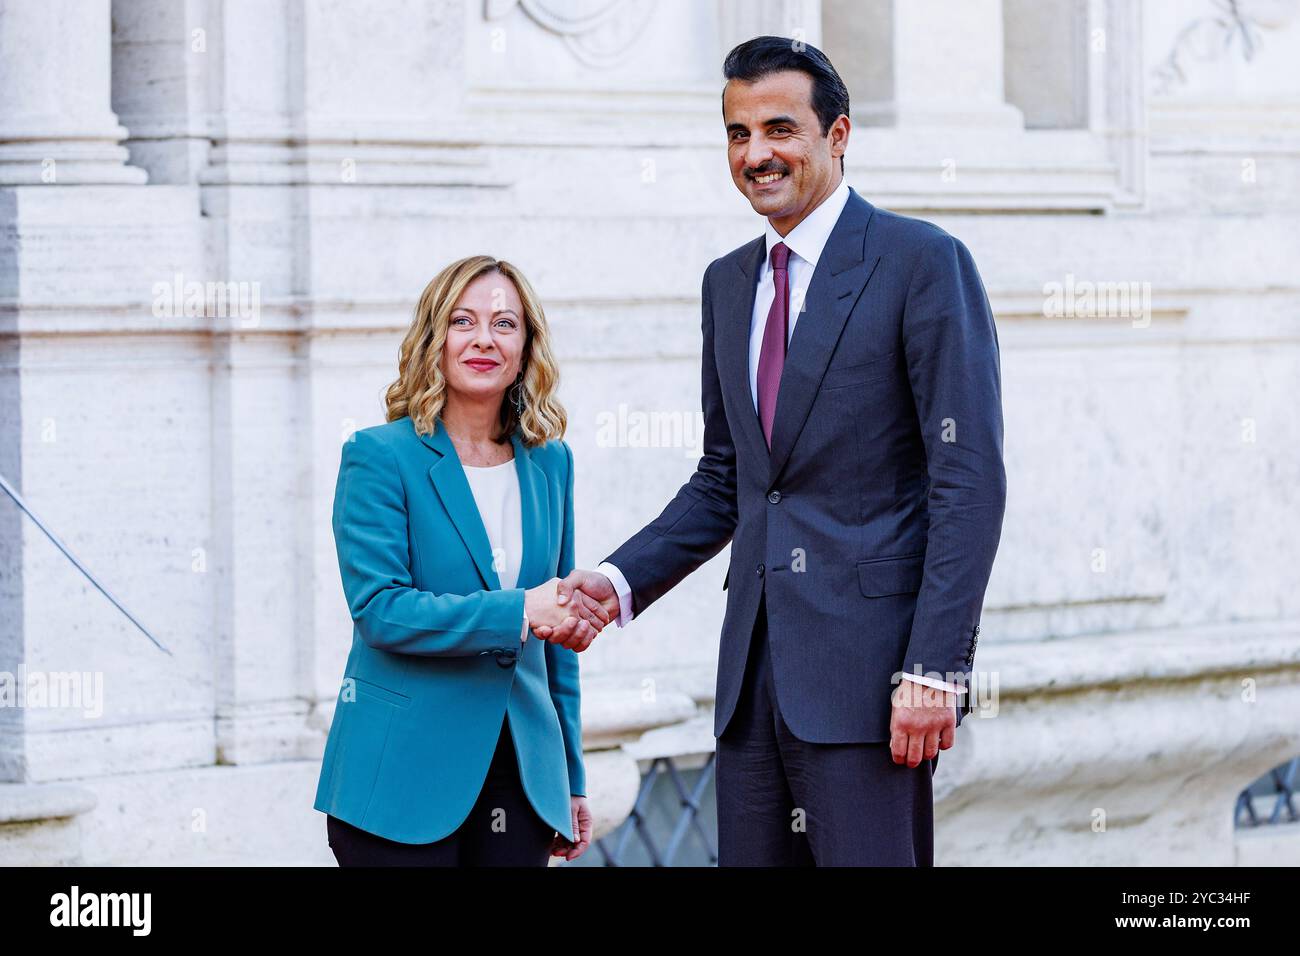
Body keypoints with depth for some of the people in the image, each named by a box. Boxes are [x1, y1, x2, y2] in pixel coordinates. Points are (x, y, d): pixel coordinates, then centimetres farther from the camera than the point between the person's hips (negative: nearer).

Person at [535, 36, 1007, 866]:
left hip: (868, 664, -7)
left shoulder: (922, 262, -5)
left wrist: (934, 670, -17)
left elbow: (969, 479, -10)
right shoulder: (729, 283, 17)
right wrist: (620, 580, 6)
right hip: (755, 668, 7)